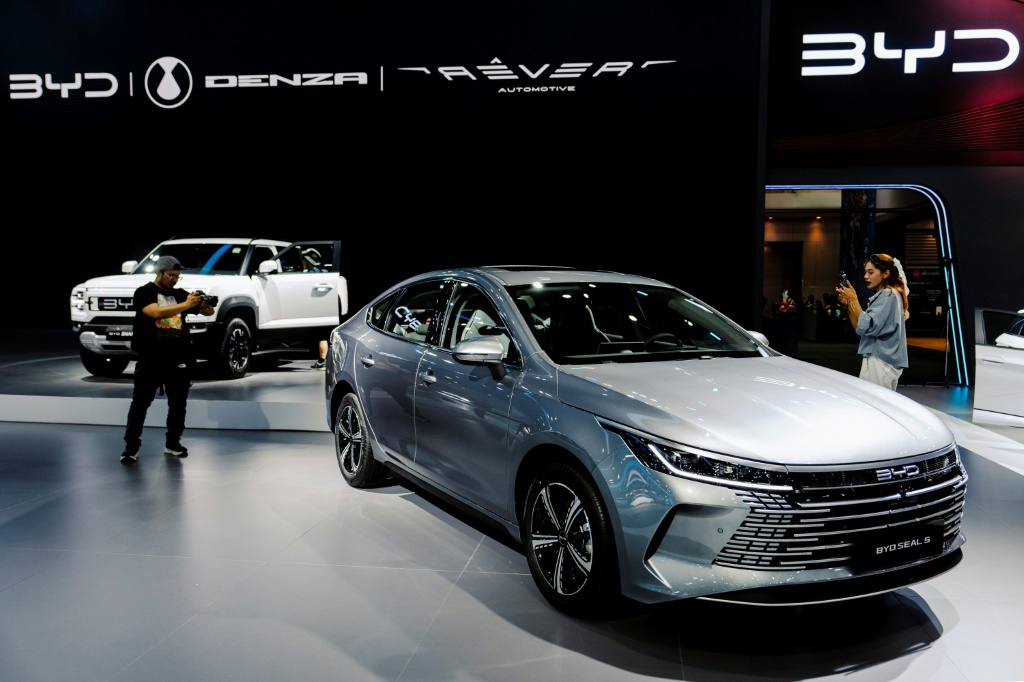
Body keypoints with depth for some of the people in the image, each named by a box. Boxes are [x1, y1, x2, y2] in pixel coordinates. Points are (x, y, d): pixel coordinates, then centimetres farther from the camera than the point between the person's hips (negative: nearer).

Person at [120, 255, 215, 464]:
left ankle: (173, 443, 20)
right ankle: (131, 447, 3)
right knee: (140, 403, -2)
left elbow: (208, 312, 8)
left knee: (178, 403, 9)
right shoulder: (144, 292, -3)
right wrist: (186, 305, -26)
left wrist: (206, 306, -16)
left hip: (178, 360, 5)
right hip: (150, 360, -5)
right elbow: (156, 312, -22)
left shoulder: (180, 294, 10)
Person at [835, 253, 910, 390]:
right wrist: (848, 304, 6)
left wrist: (854, 300, -15)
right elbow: (859, 329, 16)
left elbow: (868, 327, -20)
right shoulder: (881, 296, 18)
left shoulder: (888, 295, -10)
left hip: (881, 363, -9)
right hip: (876, 361, 9)